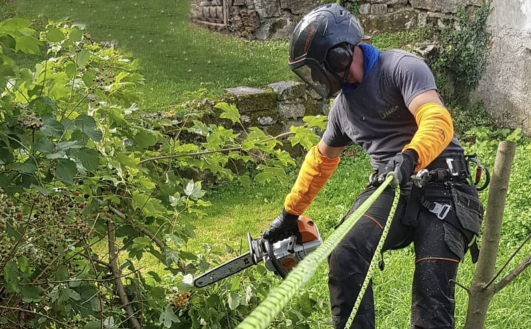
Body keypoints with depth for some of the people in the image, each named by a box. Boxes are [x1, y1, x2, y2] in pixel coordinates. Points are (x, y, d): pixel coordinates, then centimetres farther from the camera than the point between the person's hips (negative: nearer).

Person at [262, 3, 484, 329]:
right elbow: (322, 159, 29)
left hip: (443, 189, -5)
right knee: (346, 255, -25)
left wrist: (409, 157, -44)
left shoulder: (401, 67, -9)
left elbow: (438, 121, -24)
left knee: (433, 301, -16)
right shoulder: (343, 106, 14)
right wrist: (290, 214, 34)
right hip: (391, 190, 6)